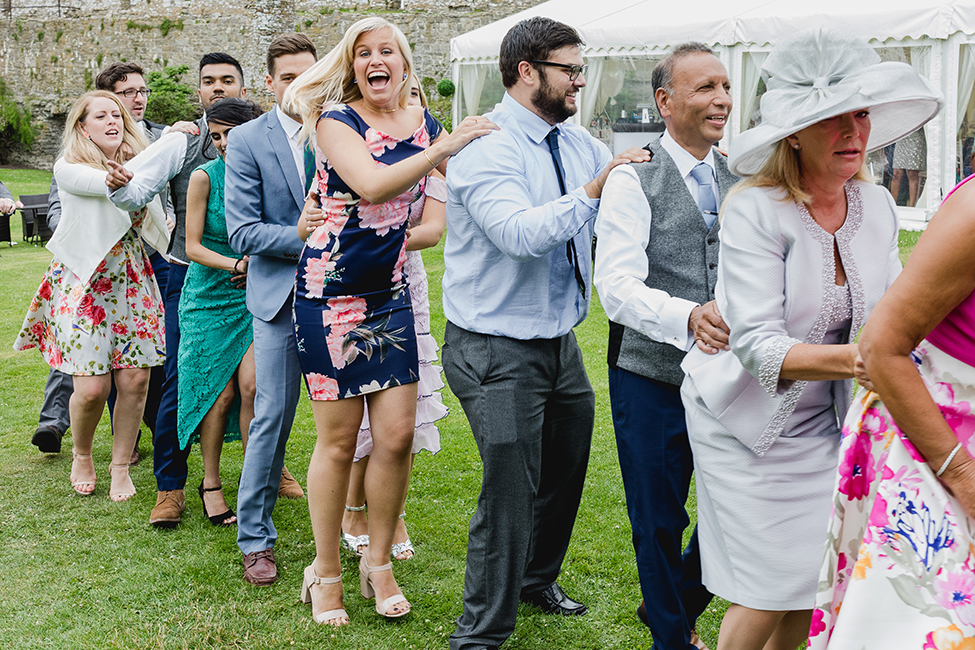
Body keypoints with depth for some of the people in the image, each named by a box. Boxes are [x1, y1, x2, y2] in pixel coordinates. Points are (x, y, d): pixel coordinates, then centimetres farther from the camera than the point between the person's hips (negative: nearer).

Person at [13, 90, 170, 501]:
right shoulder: (68, 169, -4)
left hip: (132, 282, 4)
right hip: (84, 283, -4)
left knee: (135, 381, -3)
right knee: (91, 388, -7)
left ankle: (121, 467, 16)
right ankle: (82, 456, 23)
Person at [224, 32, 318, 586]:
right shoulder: (247, 141, -2)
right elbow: (243, 232, -7)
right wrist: (308, 239, -16)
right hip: (281, 296, -2)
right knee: (273, 416, -1)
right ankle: (256, 540, 13)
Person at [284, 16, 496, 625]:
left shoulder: (422, 121, 7)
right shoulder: (336, 119, -8)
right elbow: (372, 186, -25)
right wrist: (442, 149, -27)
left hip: (392, 294, 5)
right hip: (331, 294, -4)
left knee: (397, 435, 2)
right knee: (339, 441, 2)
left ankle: (379, 562, 22)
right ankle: (326, 573, 19)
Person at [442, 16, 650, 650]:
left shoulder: (578, 144, 7)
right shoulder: (486, 149, -16)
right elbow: (521, 233, -31)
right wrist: (594, 191, -31)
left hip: (560, 339, 8)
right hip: (498, 351, -8)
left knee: (565, 472, 21)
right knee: (510, 490, -6)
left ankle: (537, 579, 45)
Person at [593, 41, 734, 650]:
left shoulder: (736, 178, 8)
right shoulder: (634, 179, -9)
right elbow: (616, 285, -19)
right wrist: (689, 317, -34)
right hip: (652, 378, -5)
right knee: (659, 521, 9)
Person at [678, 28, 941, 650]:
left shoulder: (877, 206, -2)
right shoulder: (755, 210, -20)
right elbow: (758, 346, -27)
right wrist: (855, 358, -42)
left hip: (824, 421, 5)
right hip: (748, 423, -5)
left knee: (818, 581, 9)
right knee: (770, 591, -1)